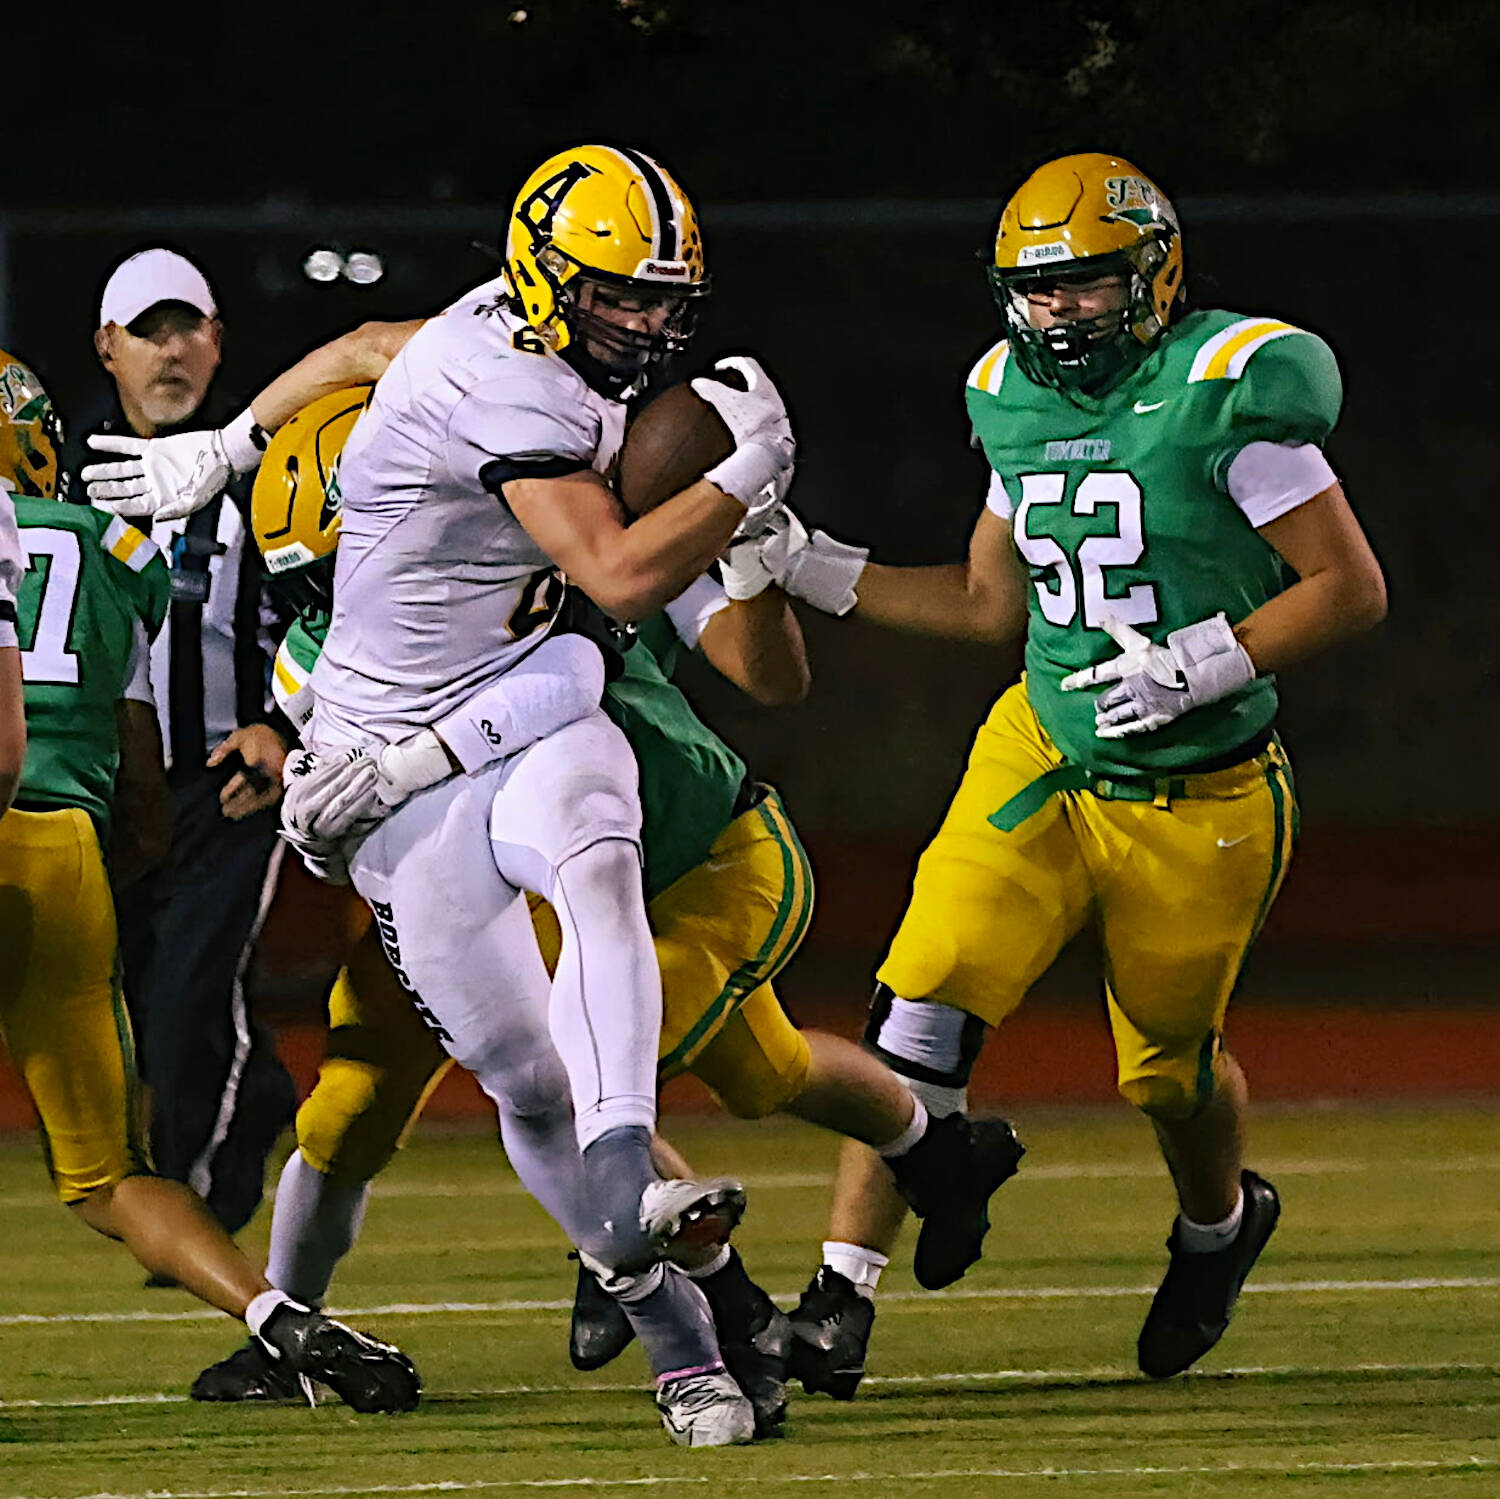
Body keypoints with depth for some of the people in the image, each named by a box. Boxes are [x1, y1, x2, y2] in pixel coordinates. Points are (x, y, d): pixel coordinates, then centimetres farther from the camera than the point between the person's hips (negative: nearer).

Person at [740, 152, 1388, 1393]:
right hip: (1048, 756, 4)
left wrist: (1203, 666, -25)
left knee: (1172, 1064, 13)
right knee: (929, 1000, -14)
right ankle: (844, 1296, -10)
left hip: (1197, 801, -4)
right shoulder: (1021, 401, 3)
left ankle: (1221, 1223, 48)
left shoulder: (1224, 395, -18)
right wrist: (806, 566, 8)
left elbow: (1352, 588, -15)